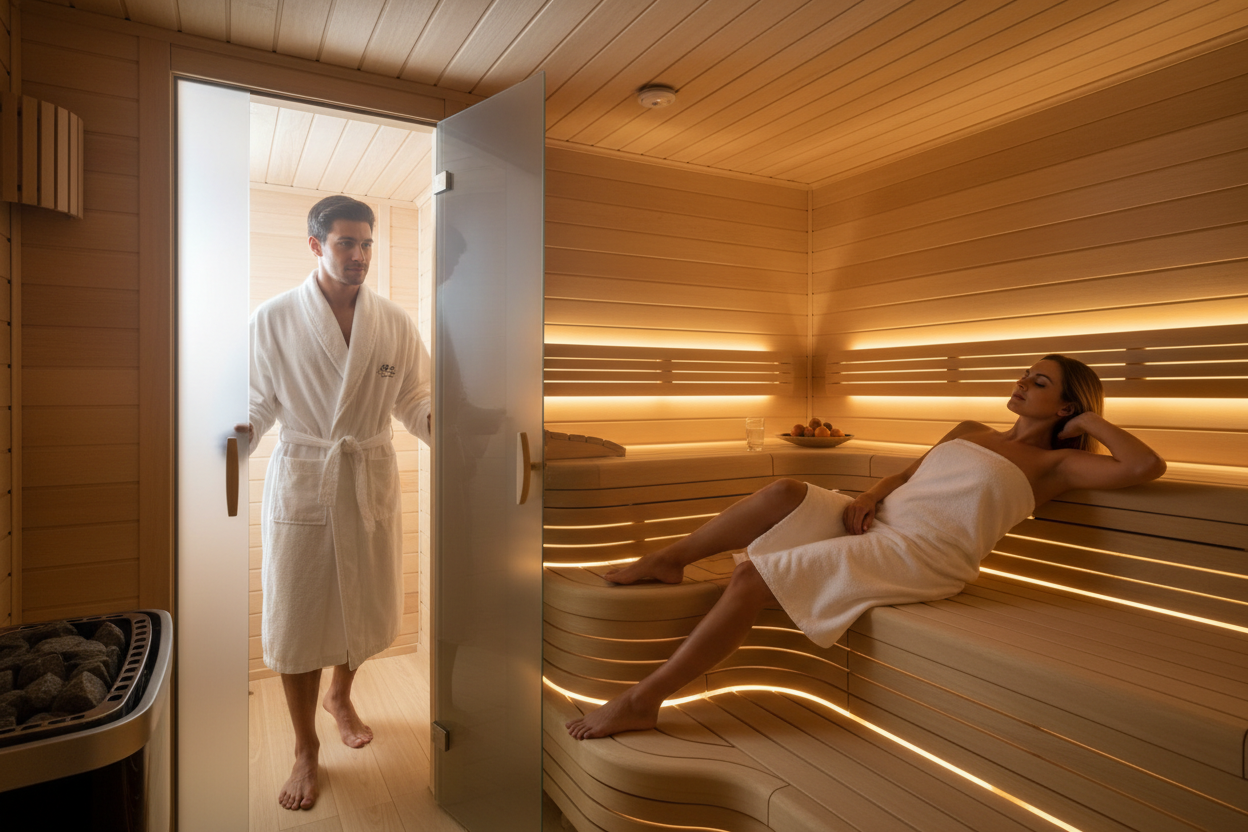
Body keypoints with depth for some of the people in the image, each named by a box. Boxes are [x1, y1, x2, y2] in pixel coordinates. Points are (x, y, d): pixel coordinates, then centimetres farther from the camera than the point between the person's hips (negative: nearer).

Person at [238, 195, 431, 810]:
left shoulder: (395, 322, 1)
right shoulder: (274, 319, -4)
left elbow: (413, 401, 4)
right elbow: (260, 401, 0)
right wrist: (241, 433, -20)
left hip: (372, 481, 2)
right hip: (301, 482, -2)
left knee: (370, 609, 14)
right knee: (296, 619, 6)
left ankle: (340, 695, 46)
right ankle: (305, 748, 29)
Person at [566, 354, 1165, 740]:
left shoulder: (1053, 463, 7)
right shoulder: (969, 432, 25)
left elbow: (1146, 467, -6)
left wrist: (1090, 421, 6)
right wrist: (868, 496, 4)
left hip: (923, 557, -6)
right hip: (877, 523, 7)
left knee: (752, 578, -22)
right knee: (785, 492, -24)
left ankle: (641, 701, -12)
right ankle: (667, 560, -4)